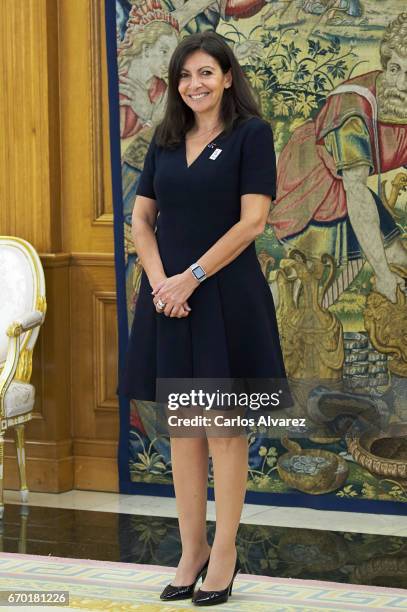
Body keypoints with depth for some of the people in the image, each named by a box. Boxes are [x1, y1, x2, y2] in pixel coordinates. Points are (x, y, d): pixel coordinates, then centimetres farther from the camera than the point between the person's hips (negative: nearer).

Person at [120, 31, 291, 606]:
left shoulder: (251, 134, -3)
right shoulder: (165, 140, 12)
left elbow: (252, 220, -11)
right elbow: (142, 218, 9)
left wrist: (191, 277, -14)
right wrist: (161, 281, -7)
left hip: (225, 295, -5)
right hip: (169, 295, 5)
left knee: (223, 428, -1)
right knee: (182, 428, 8)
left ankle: (224, 553, 8)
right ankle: (191, 551, 15)